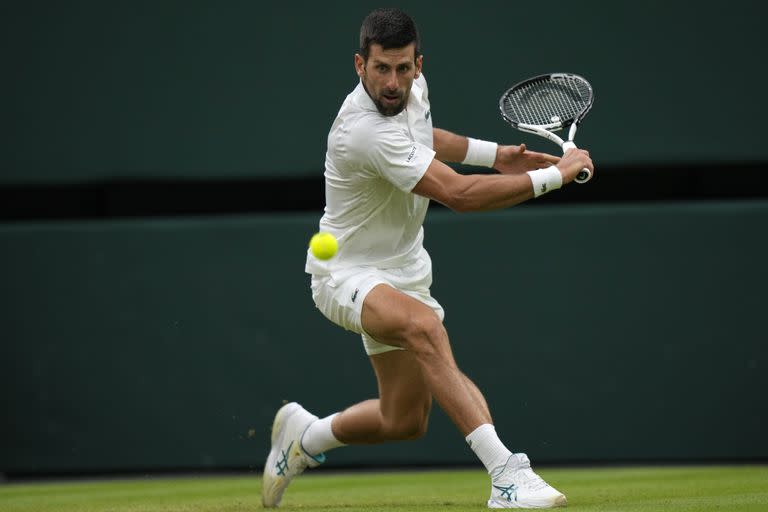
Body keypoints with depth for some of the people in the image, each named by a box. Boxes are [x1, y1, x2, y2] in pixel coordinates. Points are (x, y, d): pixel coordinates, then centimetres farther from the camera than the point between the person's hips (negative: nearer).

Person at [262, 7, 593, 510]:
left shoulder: (412, 87, -3)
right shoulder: (365, 132, -31)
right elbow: (459, 194, -35)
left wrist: (494, 154, 11)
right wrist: (555, 174, -29)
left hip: (402, 270, 9)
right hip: (346, 273, -9)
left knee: (405, 421, 9)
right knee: (425, 326, -39)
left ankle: (304, 435, 38)